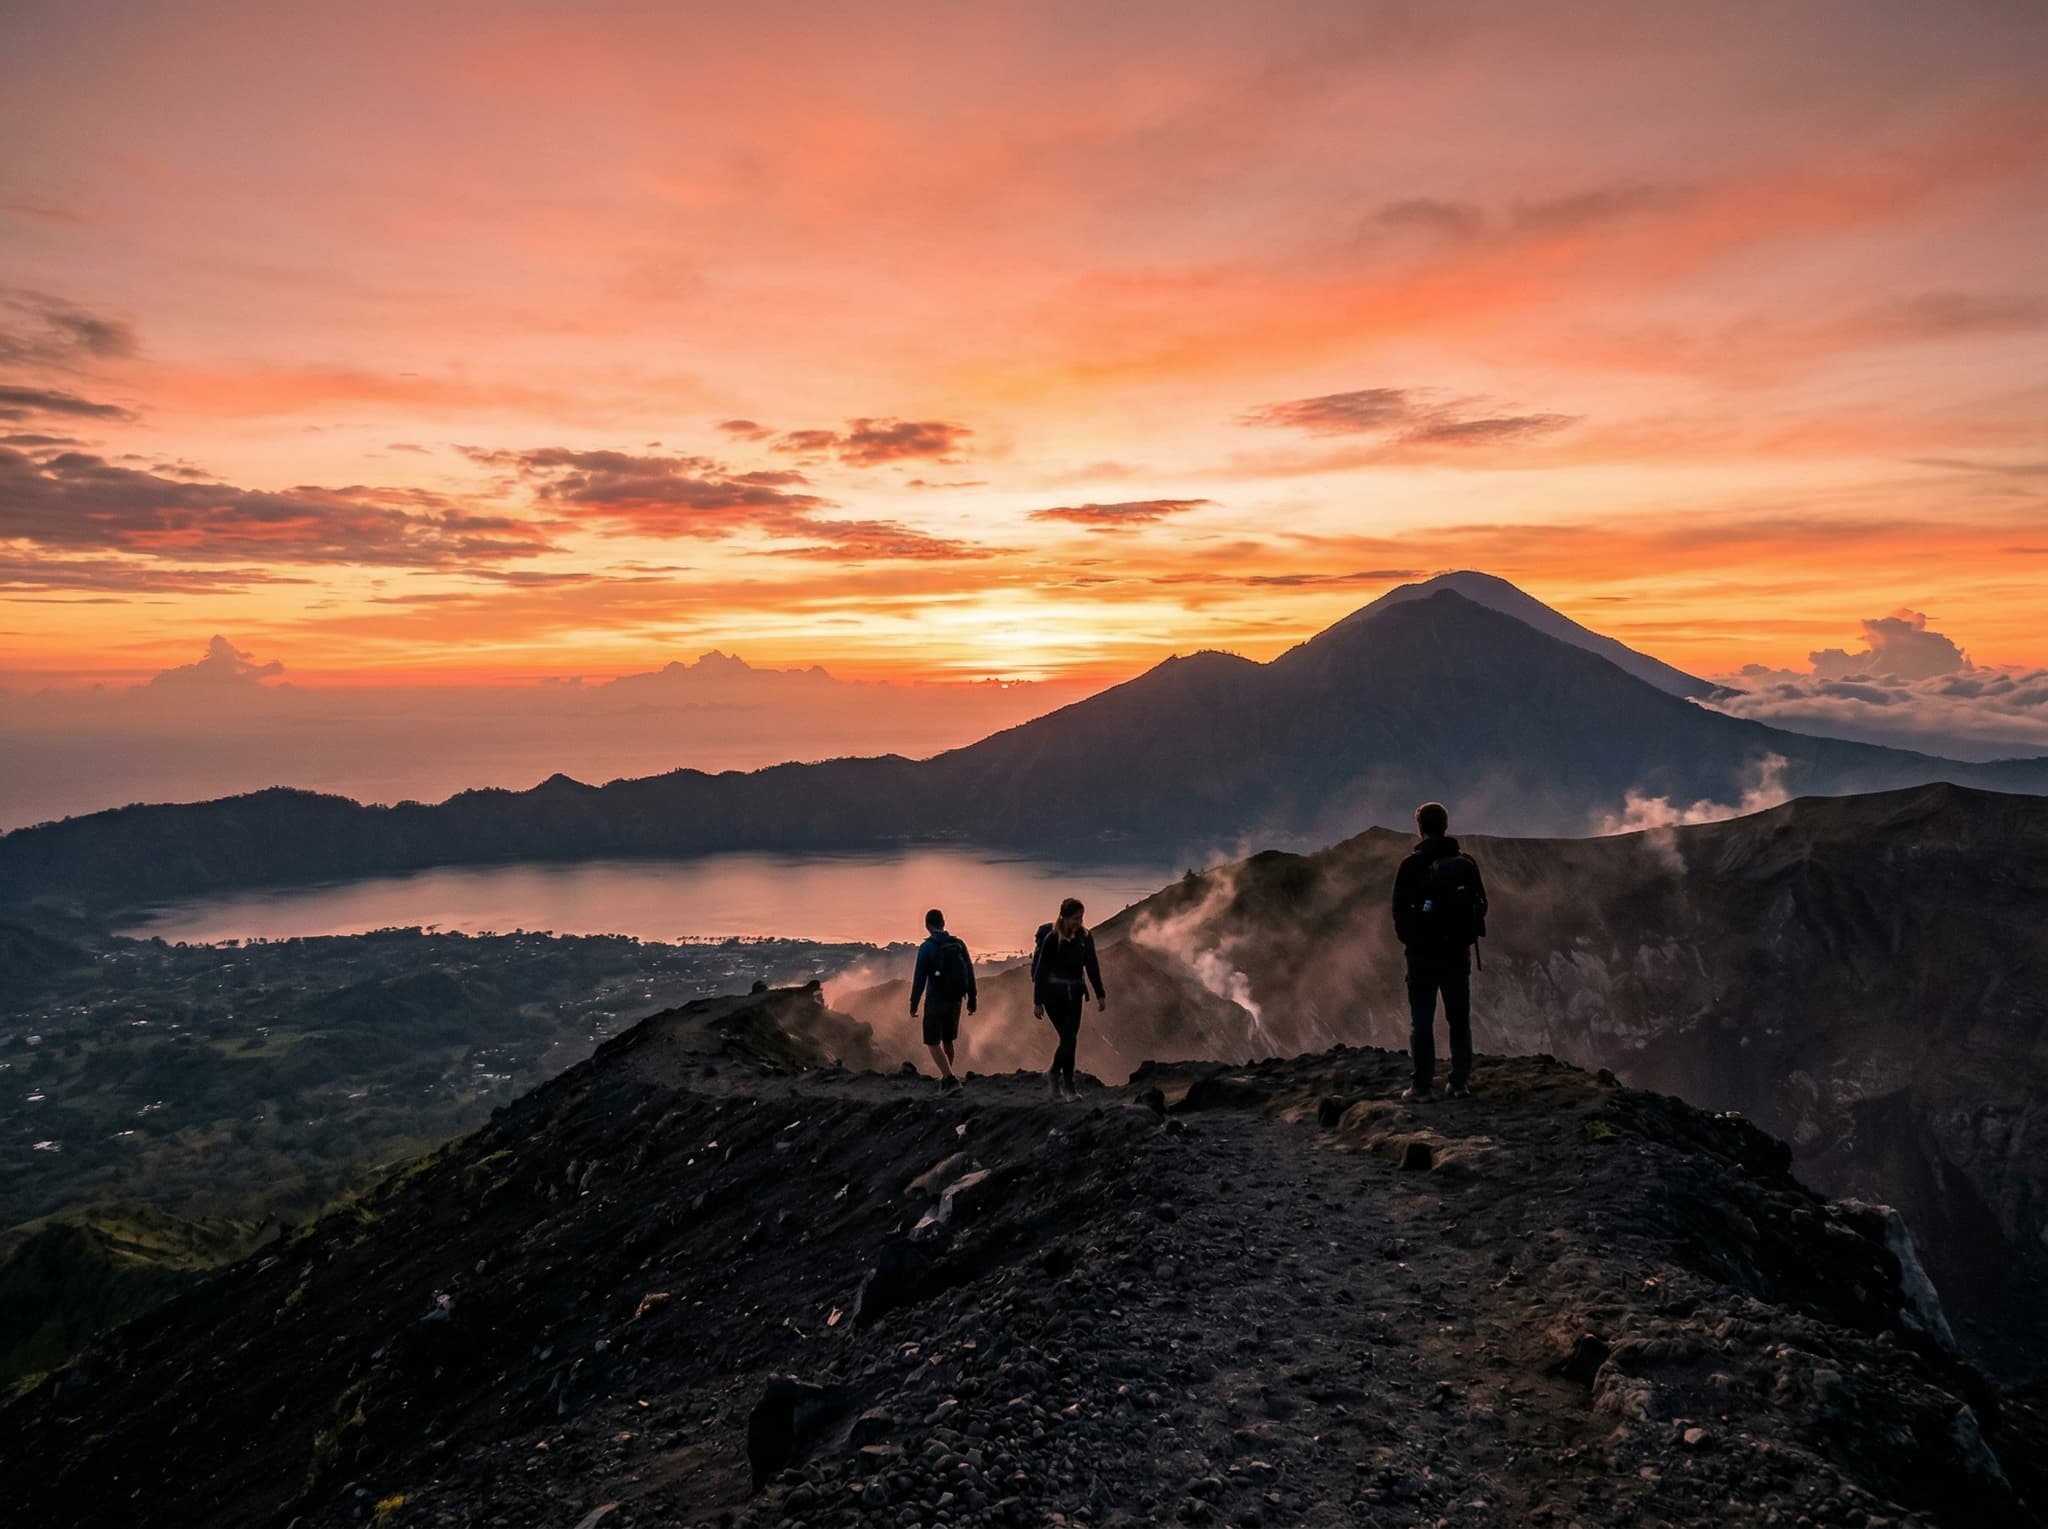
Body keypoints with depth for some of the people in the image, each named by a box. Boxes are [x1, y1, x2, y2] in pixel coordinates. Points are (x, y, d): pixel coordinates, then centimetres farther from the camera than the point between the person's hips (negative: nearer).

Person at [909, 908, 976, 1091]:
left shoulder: (927, 947, -11)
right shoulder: (959, 944, 2)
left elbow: (920, 978, -13)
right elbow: (970, 974, 5)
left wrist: (913, 1005, -6)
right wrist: (971, 1000, 12)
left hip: (935, 1000, -5)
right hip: (955, 1000, 5)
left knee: (933, 1042, 2)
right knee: (948, 1040, 20)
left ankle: (949, 1078, -11)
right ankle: (945, 1078, 28)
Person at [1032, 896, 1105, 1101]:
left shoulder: (1085, 937, 0)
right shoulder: (1051, 938, -14)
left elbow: (1092, 967, 8)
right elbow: (1040, 970, -11)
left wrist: (1100, 995, 7)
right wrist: (1037, 1001, -11)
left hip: (1074, 995, 5)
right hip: (1054, 995, -5)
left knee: (1069, 1039, 5)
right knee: (1069, 1039, -8)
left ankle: (1054, 1075, 28)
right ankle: (1068, 1087, 6)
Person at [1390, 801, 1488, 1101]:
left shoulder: (1412, 865, -11)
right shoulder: (1466, 862, 0)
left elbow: (1400, 910, -8)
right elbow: (1481, 905, 6)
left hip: (1422, 953, -3)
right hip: (1458, 952, 3)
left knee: (1421, 1022, 2)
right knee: (1459, 1020, 14)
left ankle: (1423, 1086, 2)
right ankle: (1461, 1082, 15)